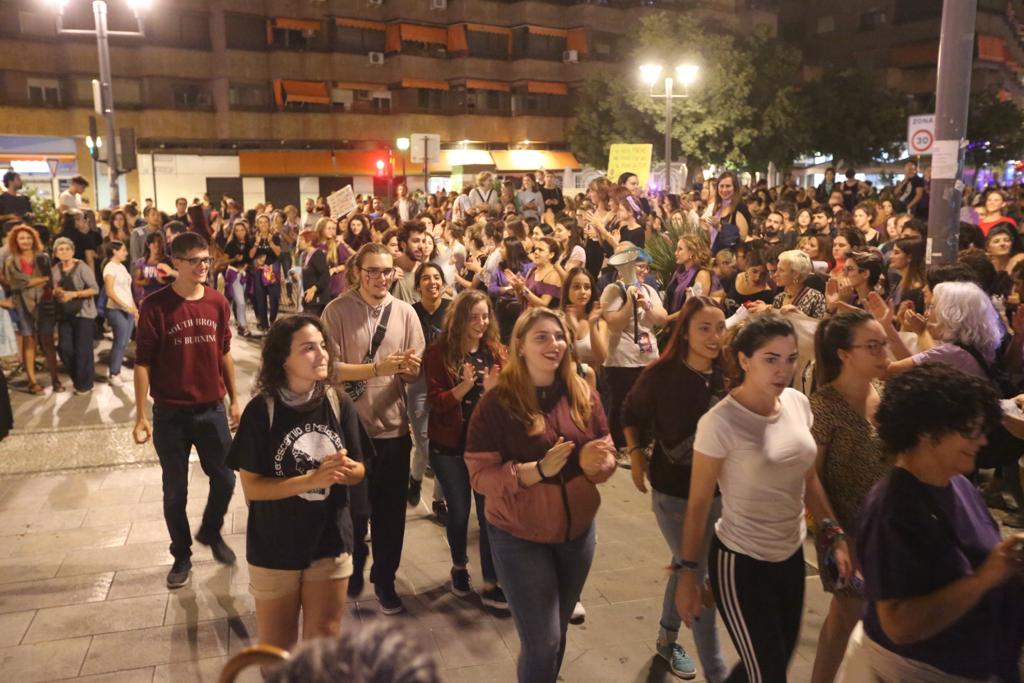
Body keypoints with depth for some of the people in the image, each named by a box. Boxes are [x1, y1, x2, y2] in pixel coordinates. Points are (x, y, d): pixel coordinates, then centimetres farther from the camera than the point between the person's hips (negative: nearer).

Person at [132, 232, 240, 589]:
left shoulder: (218, 302, -1)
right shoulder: (155, 305, -12)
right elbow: (142, 363, -10)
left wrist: (234, 400, 10)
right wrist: (141, 416, -12)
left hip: (212, 409, 3)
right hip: (170, 413, -3)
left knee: (225, 480, 11)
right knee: (175, 491, 10)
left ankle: (211, 532, 40)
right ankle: (182, 556, 30)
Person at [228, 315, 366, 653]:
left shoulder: (339, 404, -9)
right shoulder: (261, 411, -16)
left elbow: (359, 471, 0)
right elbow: (251, 486, -16)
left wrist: (345, 469, -23)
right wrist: (312, 479, -27)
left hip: (330, 544, 2)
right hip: (274, 549, -2)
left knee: (324, 641, 17)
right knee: (277, 647, 17)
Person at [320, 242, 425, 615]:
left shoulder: (405, 312, 1)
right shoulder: (337, 310, -8)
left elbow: (415, 373, 3)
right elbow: (329, 367, -13)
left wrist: (410, 367, -20)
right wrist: (378, 367, -23)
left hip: (393, 427, 2)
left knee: (391, 511, 11)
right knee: (352, 508, 15)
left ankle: (384, 581, 31)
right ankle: (352, 572, 40)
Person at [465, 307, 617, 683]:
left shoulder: (584, 395, -3)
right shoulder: (497, 402, -15)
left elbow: (607, 455, 4)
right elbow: (480, 475, -17)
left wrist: (595, 462, -19)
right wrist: (539, 470, -30)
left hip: (578, 531, 4)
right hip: (519, 537, -4)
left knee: (557, 634, 21)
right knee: (542, 642, 1)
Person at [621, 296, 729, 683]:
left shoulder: (728, 374, -10)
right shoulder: (661, 374, -18)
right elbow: (631, 414, 0)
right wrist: (636, 454, -5)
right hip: (673, 494, -4)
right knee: (699, 579, 0)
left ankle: (667, 640, 46)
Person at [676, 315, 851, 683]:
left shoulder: (798, 403, -4)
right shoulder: (720, 423, -23)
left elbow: (809, 479, 10)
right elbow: (698, 504, -15)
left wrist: (834, 534, 5)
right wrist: (688, 574, -10)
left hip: (792, 555, 7)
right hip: (741, 562, -6)